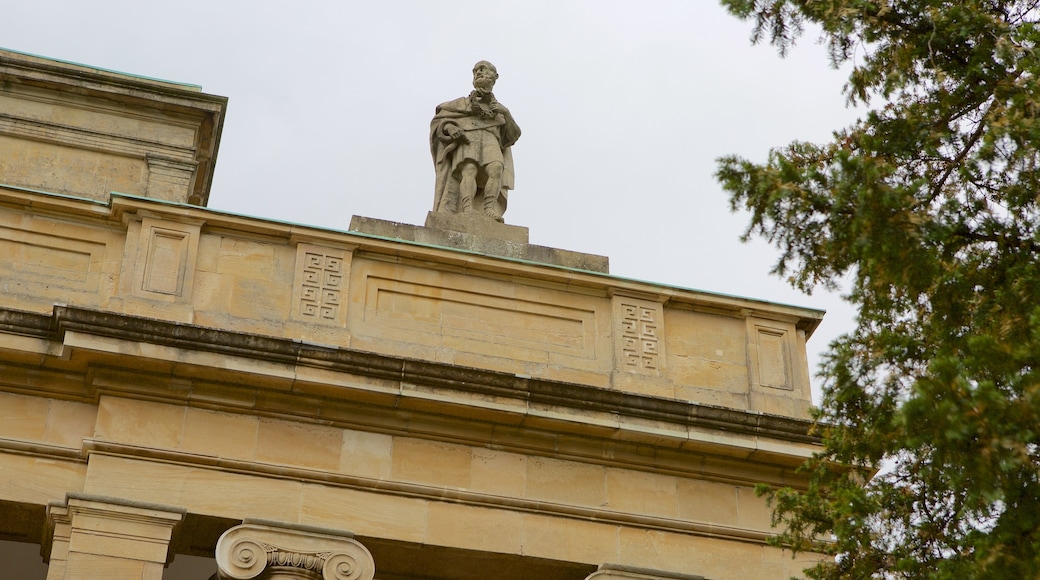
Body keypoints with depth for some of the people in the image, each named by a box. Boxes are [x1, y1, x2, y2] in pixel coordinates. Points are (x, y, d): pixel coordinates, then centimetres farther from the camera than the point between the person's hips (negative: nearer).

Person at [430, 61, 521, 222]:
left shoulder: (499, 109, 33)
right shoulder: (464, 103, 30)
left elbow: (513, 135, 18)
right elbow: (439, 119, 19)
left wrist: (506, 113, 1)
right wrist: (449, 128, -4)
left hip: (490, 140, 1)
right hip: (467, 140, -1)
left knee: (496, 168, -34)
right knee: (469, 170, -34)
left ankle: (489, 209, -43)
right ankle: (467, 210, -50)